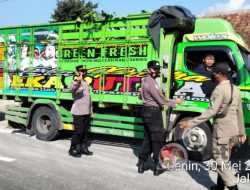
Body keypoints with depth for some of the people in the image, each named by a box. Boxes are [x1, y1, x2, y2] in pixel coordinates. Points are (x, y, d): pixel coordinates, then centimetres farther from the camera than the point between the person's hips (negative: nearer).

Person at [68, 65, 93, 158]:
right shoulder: (75, 82, -9)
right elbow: (72, 89, -34)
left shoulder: (86, 83, 18)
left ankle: (82, 147, 26)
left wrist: (90, 109, 19)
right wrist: (77, 81, -53)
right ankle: (73, 149, 9)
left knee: (84, 131, 14)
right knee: (78, 131, -4)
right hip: (78, 112, -8)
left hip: (87, 112, 8)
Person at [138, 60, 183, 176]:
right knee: (158, 139, -2)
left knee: (148, 138, 14)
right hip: (153, 112, -10)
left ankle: (142, 163, 19)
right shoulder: (151, 83, -19)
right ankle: (157, 166, 5)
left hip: (148, 111, 10)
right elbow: (161, 100, -19)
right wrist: (175, 101, -7)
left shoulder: (146, 80, 14)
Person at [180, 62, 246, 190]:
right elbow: (239, 112, 13)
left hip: (222, 130, -9)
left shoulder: (220, 89, -17)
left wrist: (191, 123, -27)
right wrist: (242, 132, 20)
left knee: (220, 160, 1)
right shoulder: (235, 89, 10)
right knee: (223, 159, 17)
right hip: (232, 130, 9)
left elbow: (211, 111, -26)